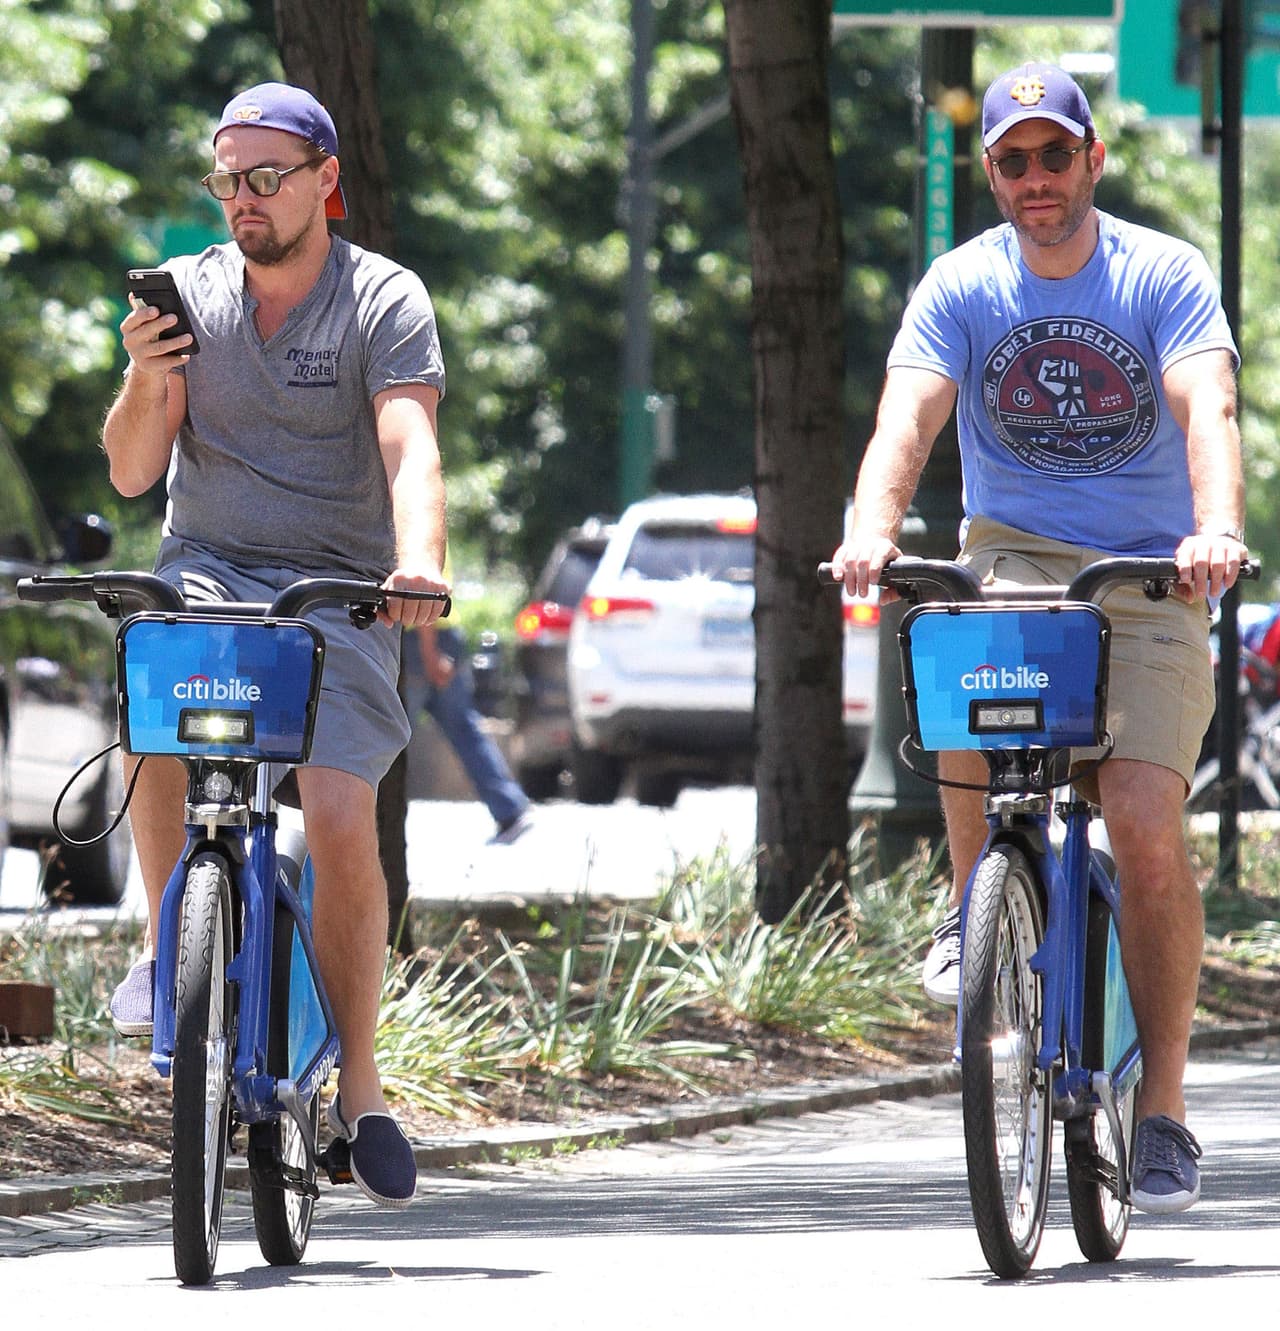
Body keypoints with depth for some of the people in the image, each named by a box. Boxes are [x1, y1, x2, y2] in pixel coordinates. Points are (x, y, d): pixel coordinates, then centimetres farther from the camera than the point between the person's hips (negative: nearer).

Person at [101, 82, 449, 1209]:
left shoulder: (385, 302, -6)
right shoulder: (187, 293, 3)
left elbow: (409, 448, -21)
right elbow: (132, 472, 2)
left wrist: (420, 562, -40)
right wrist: (146, 386, -19)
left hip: (338, 588, -2)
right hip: (207, 567, 2)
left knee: (343, 823, -17)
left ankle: (358, 1082, -2)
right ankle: (168, 941, -14)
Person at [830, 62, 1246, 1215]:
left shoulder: (1164, 276, -5)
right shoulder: (961, 288, -1)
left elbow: (1207, 410, -21)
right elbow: (909, 419, -15)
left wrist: (1218, 528, -40)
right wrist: (873, 529, -35)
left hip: (1148, 577, -1)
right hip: (1013, 554, 1)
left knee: (1145, 820, -17)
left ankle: (1163, 1102, -5)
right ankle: (976, 902, -7)